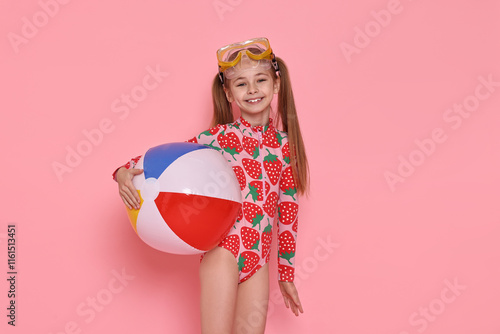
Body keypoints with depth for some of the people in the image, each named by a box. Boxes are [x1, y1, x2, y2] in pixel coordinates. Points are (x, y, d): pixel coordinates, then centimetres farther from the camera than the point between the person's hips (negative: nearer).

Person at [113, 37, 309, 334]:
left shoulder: (285, 144, 6)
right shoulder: (221, 136, -4)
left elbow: (288, 208, 10)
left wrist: (287, 272, 13)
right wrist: (125, 171, -22)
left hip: (259, 260, 4)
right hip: (223, 247, -4)